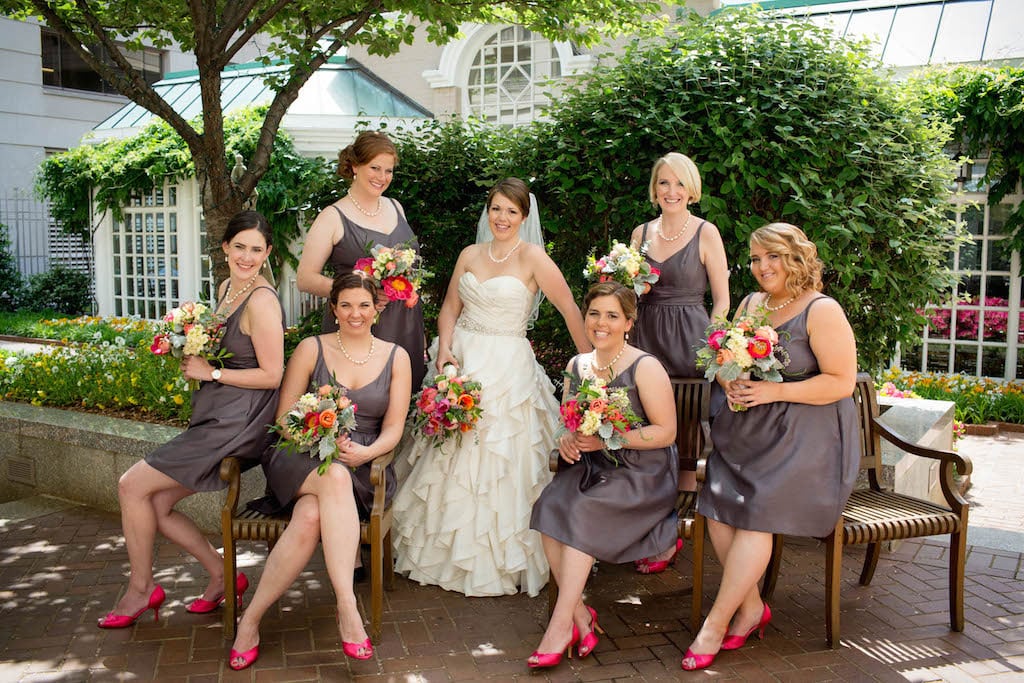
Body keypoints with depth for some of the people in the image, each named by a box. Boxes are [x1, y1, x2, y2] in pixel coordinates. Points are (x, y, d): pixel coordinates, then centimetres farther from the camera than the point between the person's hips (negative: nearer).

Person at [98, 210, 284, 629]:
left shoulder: (262, 301, -17)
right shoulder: (226, 288, 12)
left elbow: (271, 375, -18)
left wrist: (210, 372, -14)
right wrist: (193, 359, 6)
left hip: (236, 423, -9)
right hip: (216, 418, 10)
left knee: (132, 485, -4)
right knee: (156, 504, 9)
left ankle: (141, 589, 15)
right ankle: (223, 576, 20)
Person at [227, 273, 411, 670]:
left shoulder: (396, 357, 11)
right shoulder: (311, 349, 7)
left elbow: (393, 429, 6)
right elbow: (284, 418, 5)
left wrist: (365, 452, -16)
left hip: (362, 466, 1)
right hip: (302, 461, -1)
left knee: (311, 517, -34)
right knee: (334, 477, -39)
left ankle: (252, 618, -25)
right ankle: (347, 607, -39)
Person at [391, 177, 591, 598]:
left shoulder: (532, 258, -7)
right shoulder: (470, 255, 9)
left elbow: (570, 311, -8)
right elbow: (450, 307, 11)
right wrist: (445, 348, -6)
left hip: (506, 369, -5)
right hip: (462, 360, 5)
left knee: (499, 464, -1)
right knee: (450, 461, 9)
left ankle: (496, 560, 17)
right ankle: (448, 550, 27)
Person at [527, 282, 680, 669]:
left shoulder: (645, 368, -9)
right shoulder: (577, 365, 10)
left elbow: (666, 432, -11)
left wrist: (606, 439, -19)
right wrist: (566, 440, -5)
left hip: (640, 471, -5)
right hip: (590, 468, 6)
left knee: (581, 513, -28)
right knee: (550, 506, -23)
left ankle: (562, 622, -19)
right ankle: (581, 613, -13)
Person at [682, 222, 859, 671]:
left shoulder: (822, 311, -6)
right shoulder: (751, 304, 14)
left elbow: (842, 382, -12)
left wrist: (774, 391, -18)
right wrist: (729, 383, -3)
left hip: (804, 435, -6)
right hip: (746, 428, 6)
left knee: (757, 514, -19)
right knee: (718, 508, -13)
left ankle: (715, 624, -8)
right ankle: (751, 608, 3)